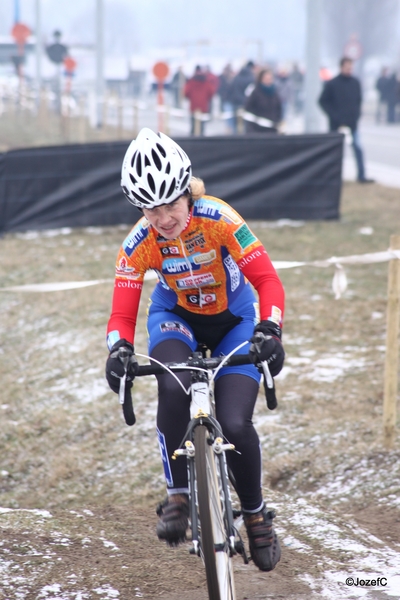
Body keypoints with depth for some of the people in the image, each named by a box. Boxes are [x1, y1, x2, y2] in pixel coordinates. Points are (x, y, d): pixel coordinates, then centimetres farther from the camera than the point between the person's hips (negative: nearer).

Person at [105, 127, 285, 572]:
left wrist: (269, 331, -46)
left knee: (234, 424, -19)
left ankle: (256, 514, 9)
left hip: (233, 318, -1)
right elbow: (122, 314, -20)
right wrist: (119, 349, -42)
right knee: (173, 387, -34)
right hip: (175, 317, 1)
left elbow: (268, 281, -29)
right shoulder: (139, 243, -22)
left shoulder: (219, 220, -29)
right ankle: (178, 495, -17)